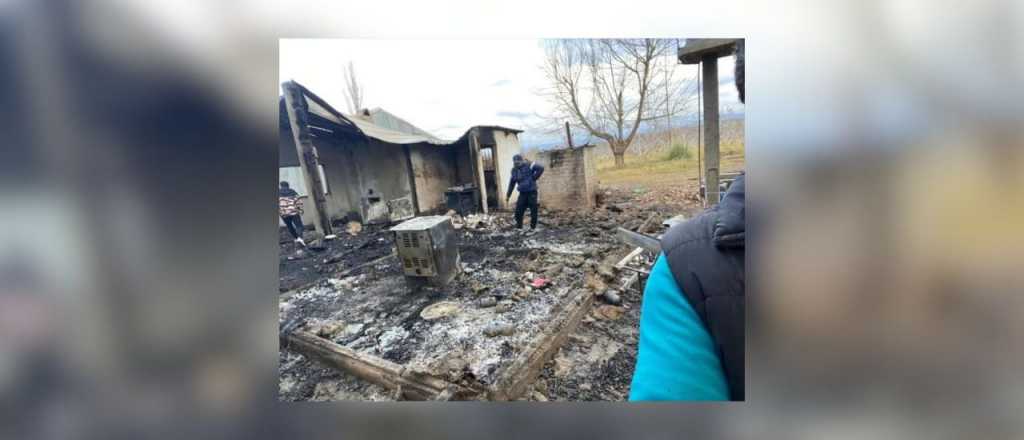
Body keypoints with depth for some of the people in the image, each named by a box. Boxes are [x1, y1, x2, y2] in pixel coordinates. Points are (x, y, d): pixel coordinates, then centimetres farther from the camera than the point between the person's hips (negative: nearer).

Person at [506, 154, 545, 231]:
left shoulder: (529, 165, -10)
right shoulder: (514, 170, 6)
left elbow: (541, 168, -19)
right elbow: (512, 183, 13)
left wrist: (534, 178, -14)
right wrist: (508, 195, 14)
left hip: (532, 192, -4)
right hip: (522, 193, 4)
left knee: (533, 211, 4)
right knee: (518, 211, 1)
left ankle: (533, 227, 20)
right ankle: (518, 228, 16)